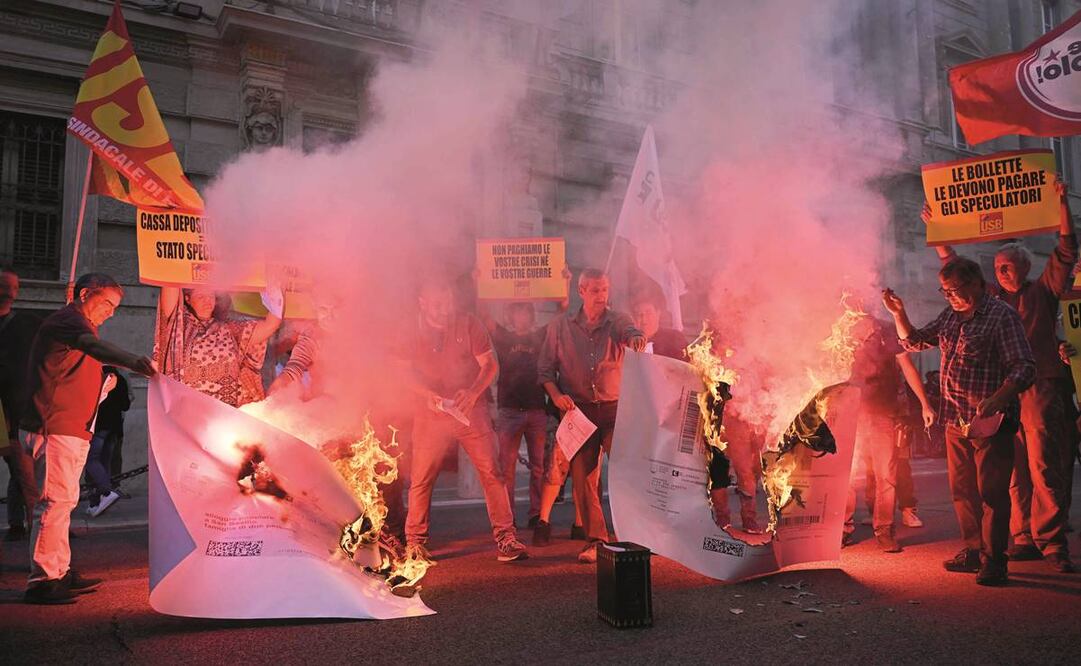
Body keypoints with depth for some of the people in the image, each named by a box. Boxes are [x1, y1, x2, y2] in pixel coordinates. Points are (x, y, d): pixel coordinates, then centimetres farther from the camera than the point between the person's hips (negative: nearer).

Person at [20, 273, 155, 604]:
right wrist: (134, 361, -48)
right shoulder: (68, 319, -10)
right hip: (54, 428, -11)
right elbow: (93, 346, -34)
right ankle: (42, 580, -8)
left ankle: (60, 573, 22)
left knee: (63, 500, 14)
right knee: (56, 500, -11)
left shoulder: (77, 324, 24)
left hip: (71, 429, 11)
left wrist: (103, 385, 17)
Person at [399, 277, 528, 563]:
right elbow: (409, 373, 5)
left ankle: (505, 537, 3)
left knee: (492, 473, -5)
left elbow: (490, 364, -3)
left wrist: (473, 392, -20)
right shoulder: (413, 333, 4)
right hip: (431, 416, 1)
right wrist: (429, 395, -14)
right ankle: (414, 542, 18)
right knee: (421, 478, 3)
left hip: (471, 411, -1)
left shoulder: (470, 325, -1)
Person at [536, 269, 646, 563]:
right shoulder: (560, 325, 6)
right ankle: (595, 540, 14)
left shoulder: (617, 320, 4)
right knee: (583, 476, 2)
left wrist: (636, 339, -44)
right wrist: (556, 395, -9)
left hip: (615, 408, -1)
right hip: (578, 409, 1)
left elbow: (631, 333, -20)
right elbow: (545, 368, 8)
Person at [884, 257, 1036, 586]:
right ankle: (973, 551, 27)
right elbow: (914, 341, 22)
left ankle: (993, 561, 7)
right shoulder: (950, 316, 12)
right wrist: (898, 313, 6)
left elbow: (1024, 368, -15)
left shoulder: (1002, 316, -10)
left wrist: (997, 399, -30)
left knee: (991, 492, -2)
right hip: (956, 421, 7)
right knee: (962, 491, 14)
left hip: (991, 422, -7)